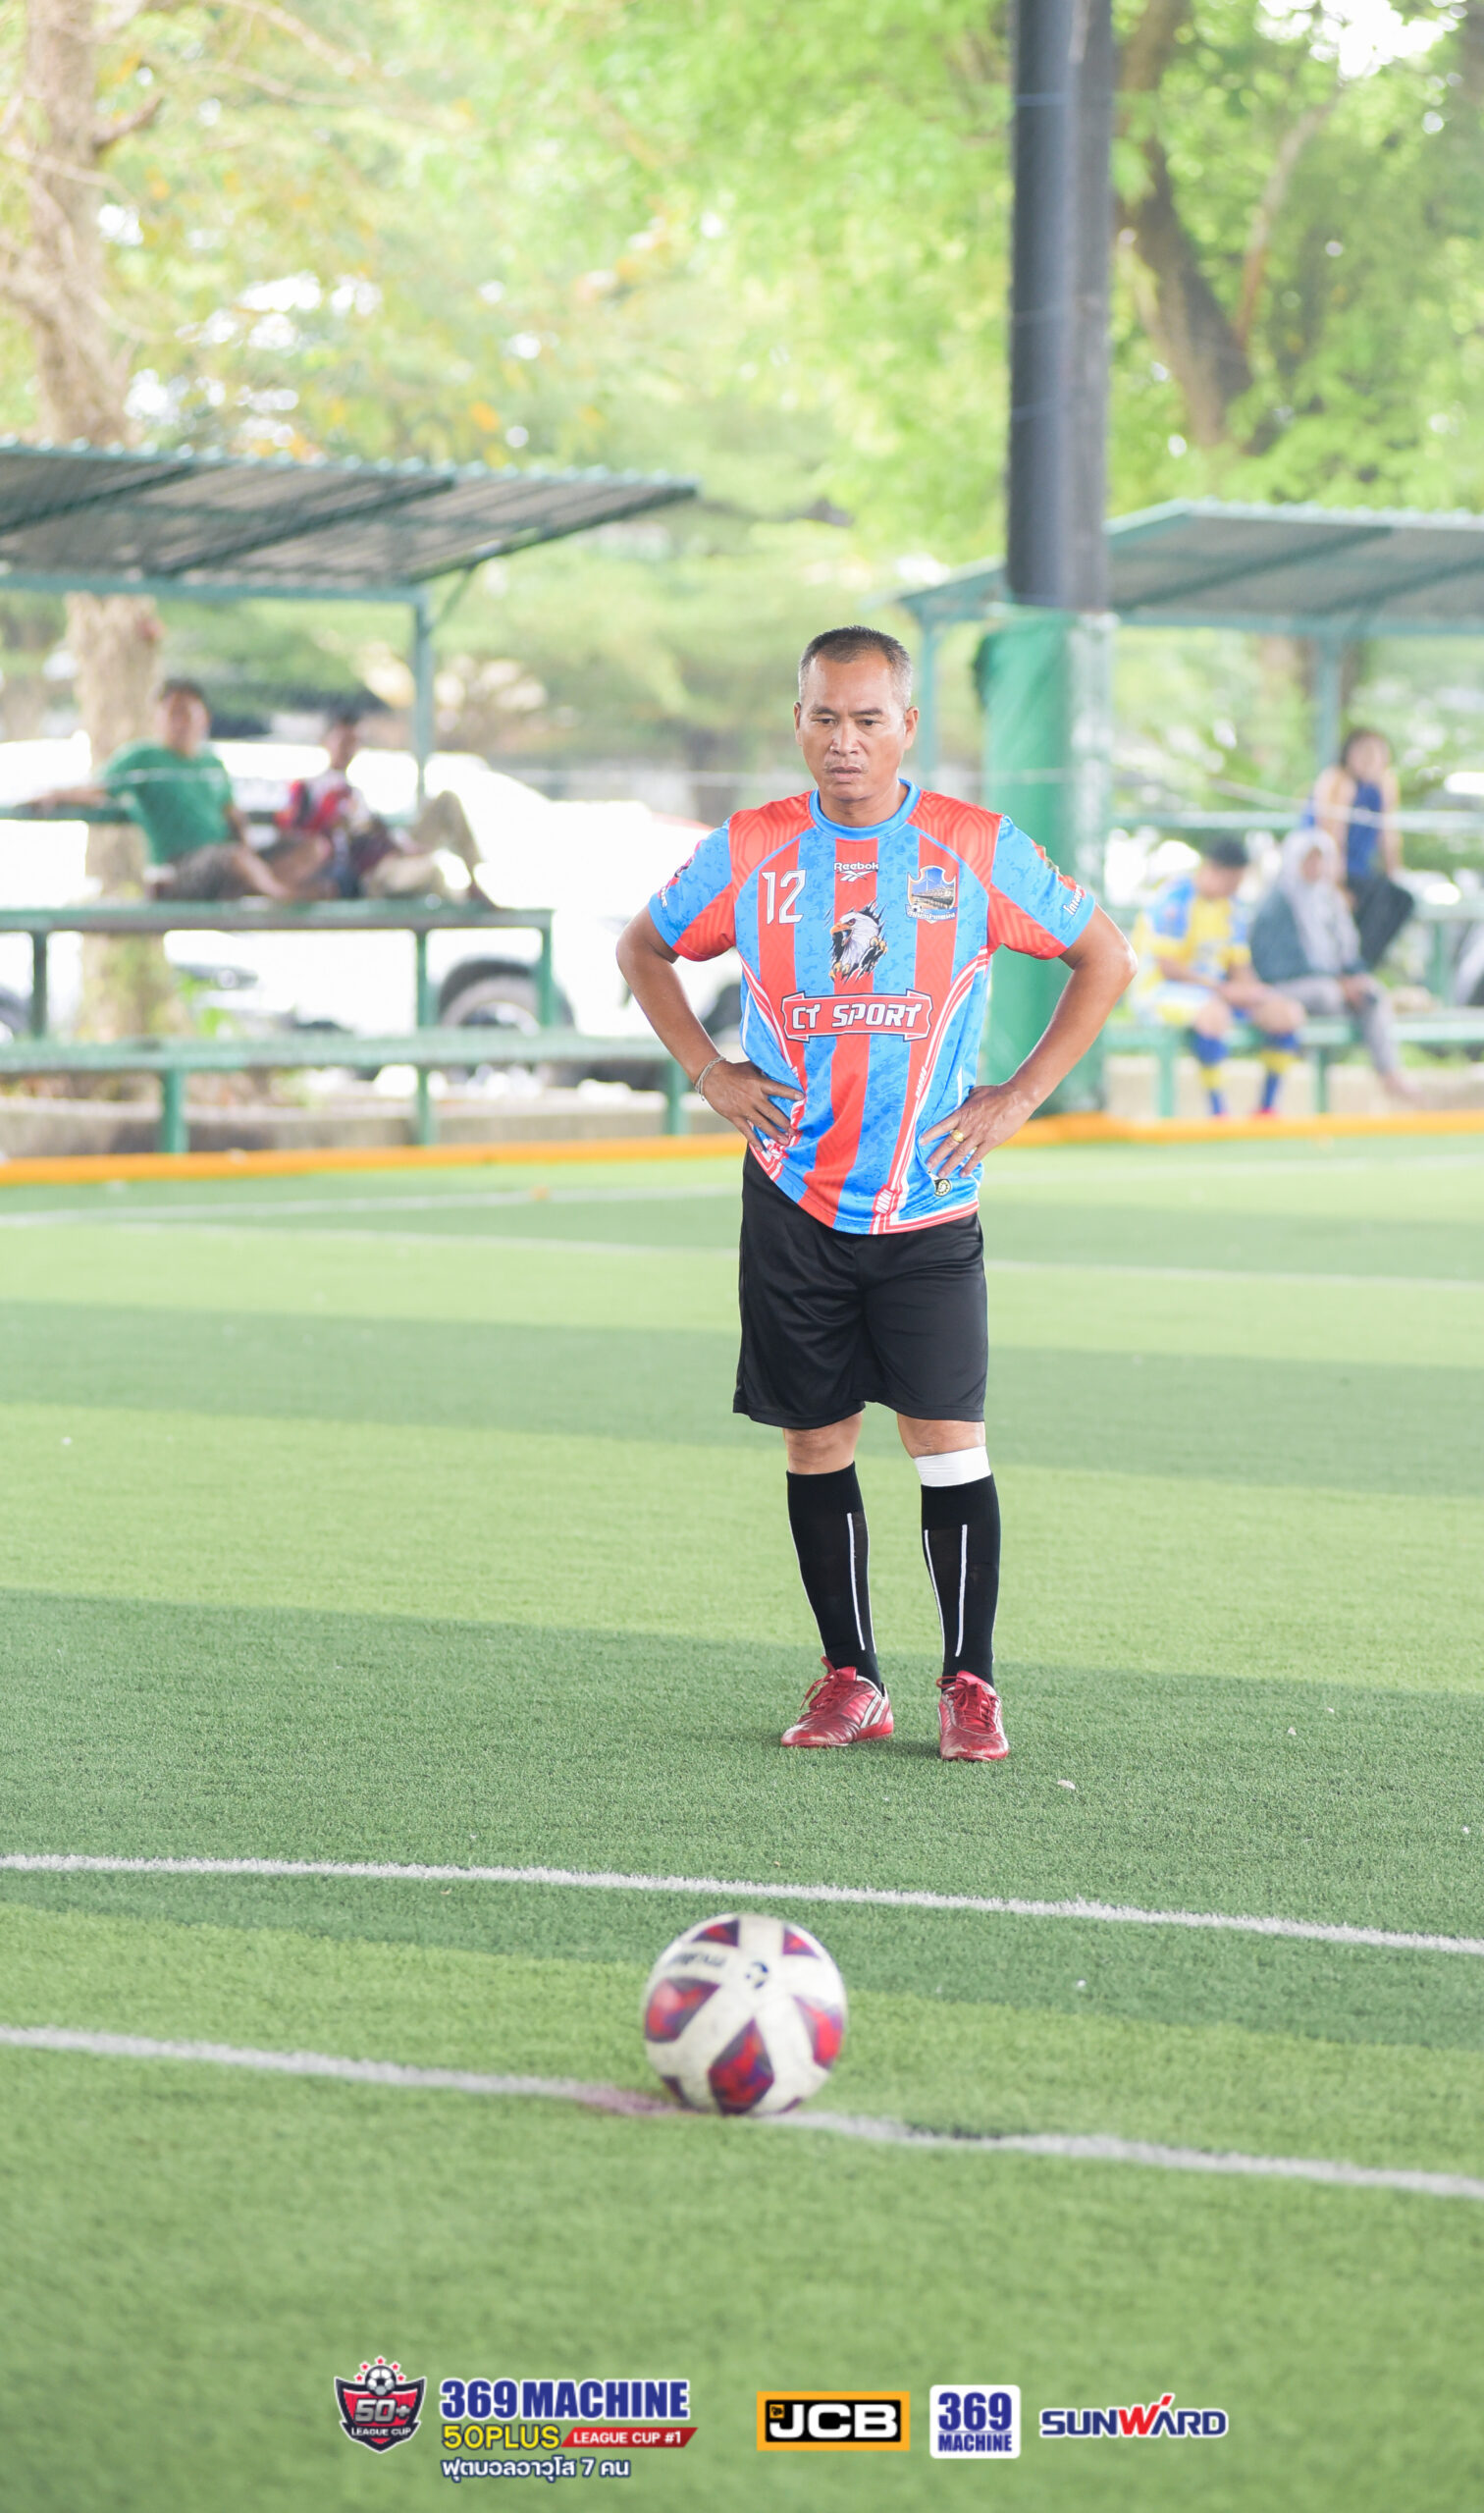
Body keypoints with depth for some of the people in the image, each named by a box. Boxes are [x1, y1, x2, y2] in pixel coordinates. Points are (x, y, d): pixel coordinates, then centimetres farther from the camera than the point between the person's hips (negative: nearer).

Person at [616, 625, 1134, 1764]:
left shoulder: (977, 848, -4)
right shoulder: (750, 850, 0)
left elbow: (1105, 957, 7)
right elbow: (644, 949, 17)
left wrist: (1018, 1096, 0)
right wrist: (709, 1072, 5)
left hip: (929, 1206, -1)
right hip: (793, 1196, 2)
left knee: (948, 1439, -6)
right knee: (816, 1441, 4)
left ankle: (970, 1684, 1)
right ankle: (850, 1678, 15)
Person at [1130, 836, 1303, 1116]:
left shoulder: (1230, 906, 10)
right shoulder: (1175, 900, -14)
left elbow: (1240, 967, 12)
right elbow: (1166, 966, -19)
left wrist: (1250, 989, -12)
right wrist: (1223, 990, -22)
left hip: (1219, 992, 8)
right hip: (1163, 989, -8)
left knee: (1288, 1013, -8)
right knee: (1214, 1012, -40)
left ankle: (1267, 1108, -1)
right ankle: (1218, 1113, -33)